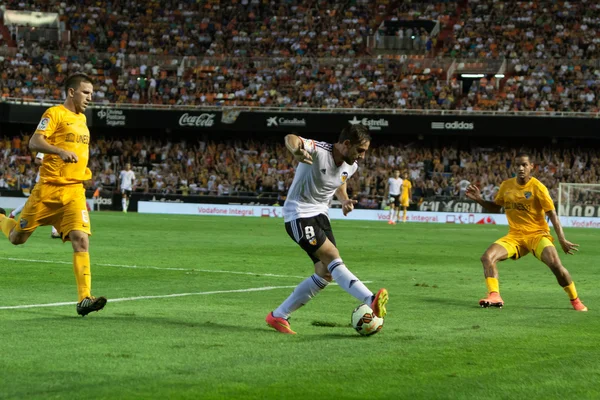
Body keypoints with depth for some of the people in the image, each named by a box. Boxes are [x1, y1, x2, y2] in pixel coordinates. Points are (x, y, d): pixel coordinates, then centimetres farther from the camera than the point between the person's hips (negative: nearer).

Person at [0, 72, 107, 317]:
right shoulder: (55, 114, -6)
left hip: (75, 191, 5)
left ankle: (84, 299, -18)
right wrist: (60, 151, -34)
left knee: (81, 239, -14)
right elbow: (34, 142, -19)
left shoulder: (82, 118, 17)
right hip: (49, 188, -5)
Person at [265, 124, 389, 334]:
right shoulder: (319, 150, -22)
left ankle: (278, 316, 13)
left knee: (326, 274, 4)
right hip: (298, 214, -9)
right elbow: (291, 138, -42)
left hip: (320, 214, 9)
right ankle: (372, 301, -36)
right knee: (333, 257, -24)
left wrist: (344, 200, 1)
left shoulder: (351, 166, 2)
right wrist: (296, 149, -67)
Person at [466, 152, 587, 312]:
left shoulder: (537, 187, -10)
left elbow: (552, 214, -10)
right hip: (514, 236, 4)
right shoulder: (506, 185, 5)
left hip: (537, 234, -4)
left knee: (555, 263, -27)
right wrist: (479, 199, 3)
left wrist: (562, 240, -17)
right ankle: (494, 297, -21)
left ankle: (575, 300, -8)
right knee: (487, 257, -19)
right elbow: (496, 207, 20)